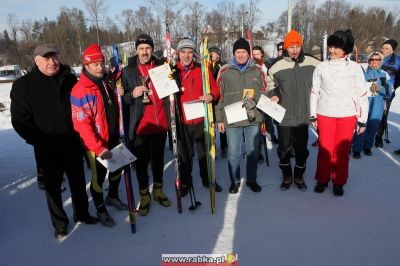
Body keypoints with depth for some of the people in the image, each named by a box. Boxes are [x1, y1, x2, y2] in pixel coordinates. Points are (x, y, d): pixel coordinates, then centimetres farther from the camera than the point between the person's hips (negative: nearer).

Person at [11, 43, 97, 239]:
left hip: (73, 144, 3)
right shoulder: (23, 85, -5)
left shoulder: (70, 80, 3)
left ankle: (81, 213, 37)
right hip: (48, 149, -2)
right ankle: (59, 223, 29)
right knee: (53, 186, 11)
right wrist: (40, 141, -12)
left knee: (78, 182, 16)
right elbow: (20, 120, -7)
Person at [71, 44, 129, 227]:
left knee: (117, 169, 21)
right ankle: (100, 210, 29)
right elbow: (82, 124, -23)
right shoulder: (80, 90, -19)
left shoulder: (108, 83, 5)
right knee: (98, 177, 8)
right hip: (96, 145, -7)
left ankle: (113, 197, 46)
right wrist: (99, 148, -27)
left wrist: (119, 133, 10)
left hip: (114, 139, 7)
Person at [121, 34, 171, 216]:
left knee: (158, 159, 16)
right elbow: (121, 98, 0)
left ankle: (158, 190, 34)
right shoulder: (128, 72, 0)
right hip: (139, 125, -2)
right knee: (141, 161, 6)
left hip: (160, 124, 3)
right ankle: (144, 195, 23)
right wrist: (132, 94, -18)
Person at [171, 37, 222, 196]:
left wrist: (211, 96, -14)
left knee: (205, 152, 13)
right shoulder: (172, 71, 1)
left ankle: (208, 179, 32)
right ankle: (185, 182, 30)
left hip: (201, 119, 1)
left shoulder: (203, 69, 2)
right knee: (184, 153, 12)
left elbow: (215, 89, 7)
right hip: (181, 121, 0)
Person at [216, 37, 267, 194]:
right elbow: (219, 96, 3)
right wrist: (219, 119, 1)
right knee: (233, 153, 5)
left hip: (253, 119, 2)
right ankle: (234, 181, 24)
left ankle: (251, 179, 29)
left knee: (253, 151, 12)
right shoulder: (225, 71, 2)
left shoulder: (257, 70, 6)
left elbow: (264, 93, 11)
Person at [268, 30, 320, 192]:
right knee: (284, 148, 10)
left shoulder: (312, 63, -2)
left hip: (303, 116, 1)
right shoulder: (277, 67, -6)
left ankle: (299, 176, 32)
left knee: (302, 149, 12)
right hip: (284, 116, -1)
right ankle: (286, 176, 31)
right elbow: (270, 85, 12)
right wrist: (273, 95, -7)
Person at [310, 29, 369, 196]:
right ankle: (322, 179, 24)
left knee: (342, 150, 7)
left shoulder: (355, 68, -1)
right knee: (325, 149, 6)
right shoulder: (321, 67, 2)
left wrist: (362, 120, 1)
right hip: (325, 115, 1)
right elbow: (314, 93, 6)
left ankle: (339, 182, 23)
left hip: (347, 116, 0)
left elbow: (362, 95, 2)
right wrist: (313, 116, 6)